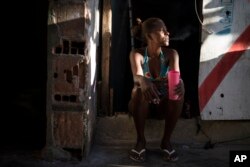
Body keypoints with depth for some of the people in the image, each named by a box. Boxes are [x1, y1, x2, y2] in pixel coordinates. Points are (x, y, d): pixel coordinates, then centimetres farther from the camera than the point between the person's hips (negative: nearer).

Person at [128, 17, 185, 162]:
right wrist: (143, 81, -59)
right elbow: (137, 76, -34)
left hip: (164, 104, 2)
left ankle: (166, 141, -16)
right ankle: (141, 141, -19)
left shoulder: (171, 54, -9)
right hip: (143, 104, -1)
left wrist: (179, 83, -53)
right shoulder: (137, 54, -14)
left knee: (179, 89, -30)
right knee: (140, 89, -36)